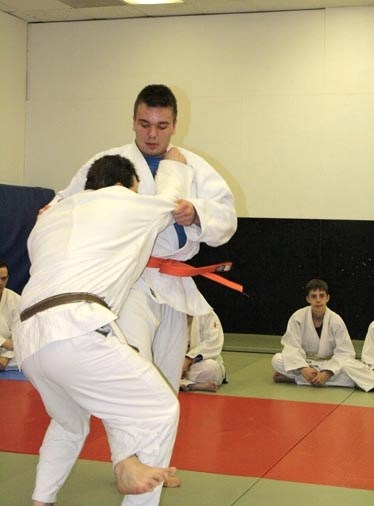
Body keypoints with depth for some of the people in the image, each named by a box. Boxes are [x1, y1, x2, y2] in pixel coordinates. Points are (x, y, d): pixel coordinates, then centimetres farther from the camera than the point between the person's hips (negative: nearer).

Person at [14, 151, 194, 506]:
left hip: (29, 339, 8)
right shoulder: (123, 204, 13)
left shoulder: (48, 218, 29)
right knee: (160, 411, 2)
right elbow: (170, 198, 33)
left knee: (70, 423, 31)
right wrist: (174, 162, 51)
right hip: (76, 331, -7)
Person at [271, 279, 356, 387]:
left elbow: (344, 353, -13)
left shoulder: (336, 321, -12)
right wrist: (304, 369, -33)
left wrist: (327, 373, -28)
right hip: (303, 363, -1)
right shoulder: (297, 318, -12)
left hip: (327, 365, 2)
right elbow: (291, 347, -15)